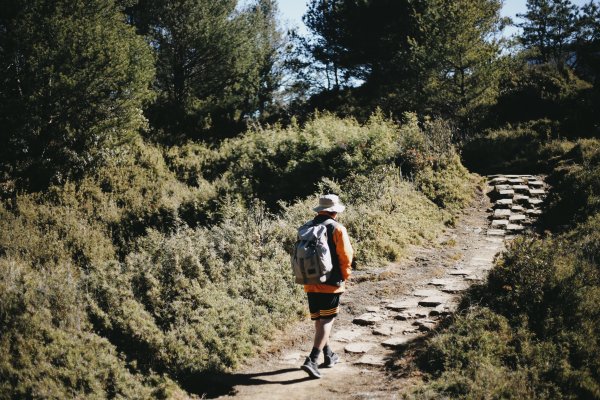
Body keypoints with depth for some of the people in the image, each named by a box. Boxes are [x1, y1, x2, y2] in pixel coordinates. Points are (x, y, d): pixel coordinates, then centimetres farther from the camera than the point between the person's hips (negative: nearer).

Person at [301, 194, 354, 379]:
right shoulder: (337, 229, -10)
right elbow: (346, 256, -10)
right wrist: (345, 276, 6)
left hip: (311, 284, 5)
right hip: (331, 283, -5)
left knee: (318, 320, 17)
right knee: (326, 321, -1)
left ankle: (328, 356, 31)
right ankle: (312, 360, -13)